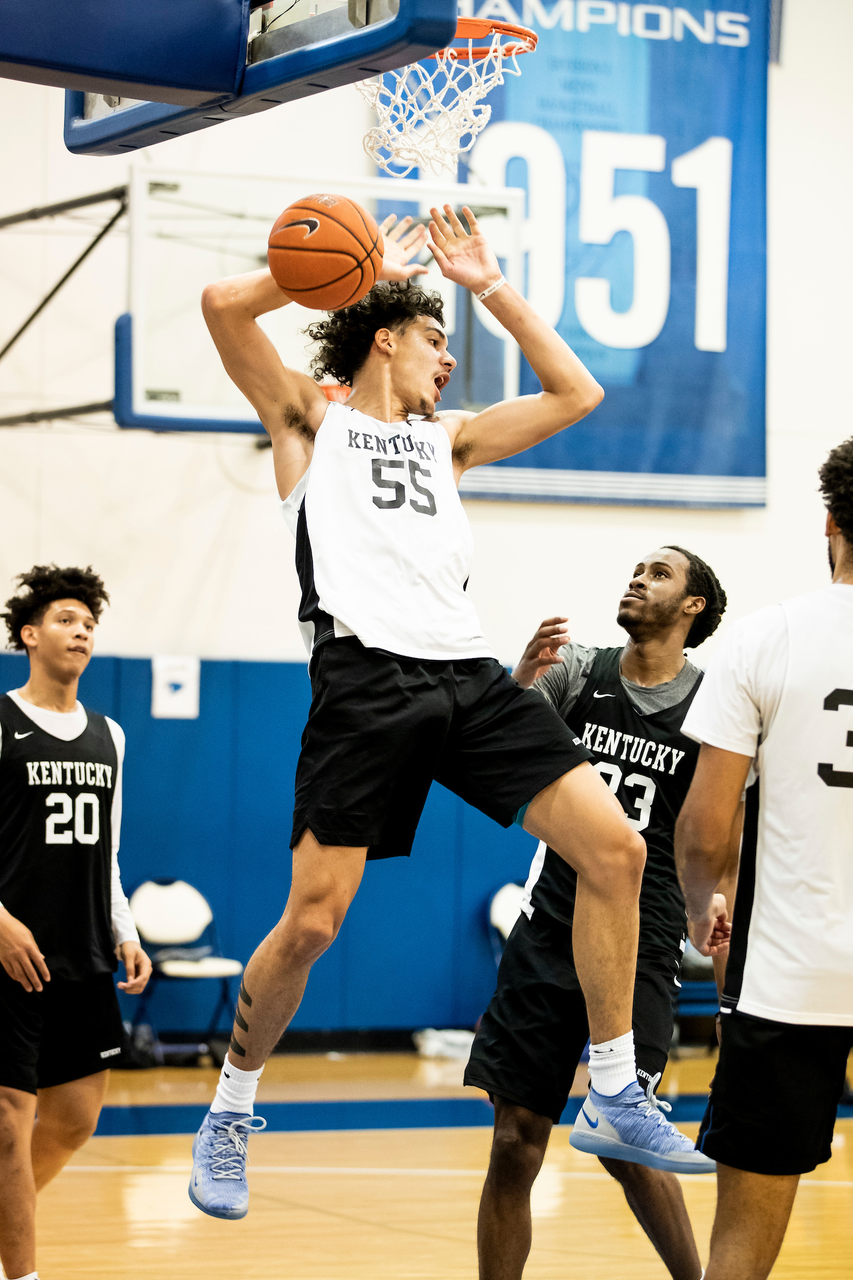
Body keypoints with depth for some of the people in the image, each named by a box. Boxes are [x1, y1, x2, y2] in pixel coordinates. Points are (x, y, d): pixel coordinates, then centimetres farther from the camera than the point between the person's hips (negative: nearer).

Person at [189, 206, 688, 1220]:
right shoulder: (311, 416, 14)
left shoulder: (444, 438, 28)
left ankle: (615, 1094, 2)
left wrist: (489, 284, 26)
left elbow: (575, 393, 30)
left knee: (615, 847, -8)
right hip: (367, 674, -5)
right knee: (311, 920, -11)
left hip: (468, 674, 5)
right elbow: (225, 304, 0)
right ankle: (229, 1113, 11)